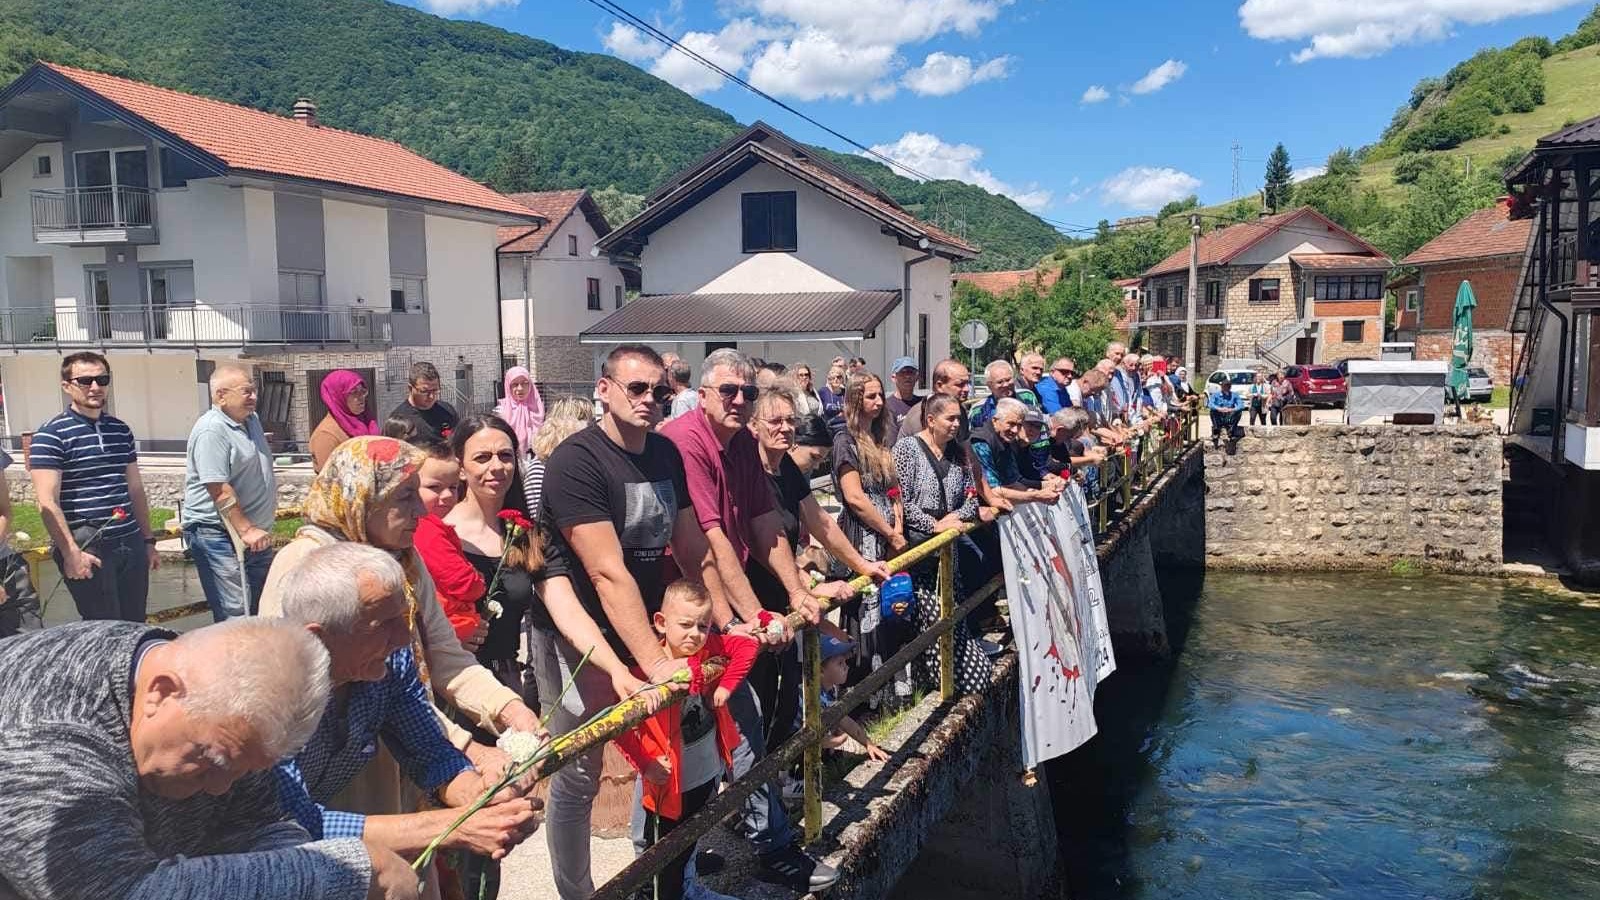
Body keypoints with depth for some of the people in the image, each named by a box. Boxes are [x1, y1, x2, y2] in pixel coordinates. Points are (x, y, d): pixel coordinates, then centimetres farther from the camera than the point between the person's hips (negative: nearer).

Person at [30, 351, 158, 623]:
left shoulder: (121, 430, 13)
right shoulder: (51, 435, -6)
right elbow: (48, 503, -11)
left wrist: (148, 540, 17)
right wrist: (71, 553, -17)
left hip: (132, 544, 6)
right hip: (89, 550, -6)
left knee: (135, 627, 10)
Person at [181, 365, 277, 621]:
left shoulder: (251, 420, 11)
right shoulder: (211, 430, -18)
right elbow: (219, 489, -24)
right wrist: (246, 529, -24)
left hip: (256, 534, 9)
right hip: (219, 535, -9)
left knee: (263, 609, 15)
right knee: (235, 615, -10)